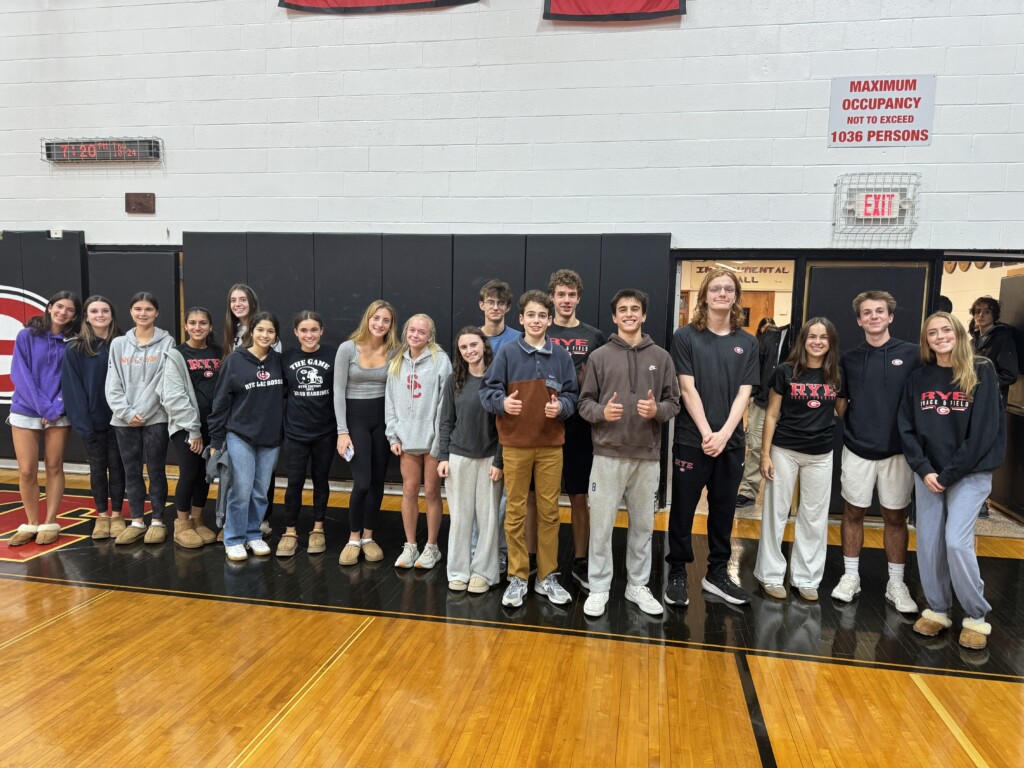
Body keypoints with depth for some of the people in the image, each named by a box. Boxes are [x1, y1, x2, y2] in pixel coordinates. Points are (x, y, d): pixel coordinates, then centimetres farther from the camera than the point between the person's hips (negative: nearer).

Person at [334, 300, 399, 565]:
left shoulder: (393, 352, 0)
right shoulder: (348, 348, -8)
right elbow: (338, 391, -8)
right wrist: (342, 431, -12)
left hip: (383, 418, 3)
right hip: (355, 417, -3)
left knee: (377, 482, 8)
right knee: (362, 482, -10)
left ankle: (368, 538, 23)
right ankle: (353, 539, 11)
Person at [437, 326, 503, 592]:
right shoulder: (454, 381, 3)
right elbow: (446, 422, 6)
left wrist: (500, 461, -9)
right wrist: (442, 456, -2)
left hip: (490, 458, -2)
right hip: (458, 457, 2)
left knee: (487, 516, 5)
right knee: (460, 515, 8)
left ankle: (483, 572, 18)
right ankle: (458, 571, 20)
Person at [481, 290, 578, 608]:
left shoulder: (562, 356, 5)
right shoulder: (507, 353, -1)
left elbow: (573, 395, 6)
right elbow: (488, 390, -2)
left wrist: (561, 406, -15)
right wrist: (502, 402, -22)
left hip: (551, 446, 2)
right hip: (515, 445, -2)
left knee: (549, 511, 9)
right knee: (515, 512, 6)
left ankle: (547, 577, 22)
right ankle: (517, 577, 19)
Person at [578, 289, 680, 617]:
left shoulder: (661, 357, 5)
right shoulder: (600, 356, 1)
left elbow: (674, 402, 6)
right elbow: (584, 402, 2)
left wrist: (657, 410, -15)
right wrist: (601, 412, -18)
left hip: (647, 455, 2)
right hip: (608, 454, -2)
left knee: (643, 524, 12)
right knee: (601, 524, 4)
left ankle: (638, 586, 27)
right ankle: (599, 588, 18)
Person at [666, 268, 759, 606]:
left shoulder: (747, 342, 7)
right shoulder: (685, 336, -2)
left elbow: (744, 393, 1)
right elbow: (687, 389, -7)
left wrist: (724, 433, -12)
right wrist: (707, 432, -14)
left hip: (731, 441, 3)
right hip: (692, 439, -3)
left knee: (723, 510, 12)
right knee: (683, 510, 5)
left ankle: (717, 573, 26)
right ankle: (677, 574, 18)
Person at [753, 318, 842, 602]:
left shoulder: (837, 376, 2)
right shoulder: (786, 371, -6)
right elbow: (771, 415, -3)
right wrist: (765, 454, -7)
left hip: (821, 455, 3)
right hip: (784, 451, -3)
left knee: (815, 517, 10)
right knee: (776, 513, 5)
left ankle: (806, 578, 23)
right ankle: (770, 575, 18)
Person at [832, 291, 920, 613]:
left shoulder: (911, 354, -1)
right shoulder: (849, 359, 4)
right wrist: (848, 429, -3)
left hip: (897, 450, -1)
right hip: (857, 449, 1)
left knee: (896, 517, 8)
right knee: (853, 513, 9)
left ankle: (896, 583, 21)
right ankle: (850, 576, 22)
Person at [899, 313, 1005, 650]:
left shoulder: (982, 372, -6)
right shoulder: (919, 377, 5)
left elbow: (984, 430, -12)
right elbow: (907, 428, 4)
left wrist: (949, 474, -13)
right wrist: (924, 470, -9)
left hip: (970, 473, -4)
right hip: (928, 473, 4)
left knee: (957, 541, -11)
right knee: (928, 543, 4)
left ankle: (977, 617, 8)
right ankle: (936, 610, 20)